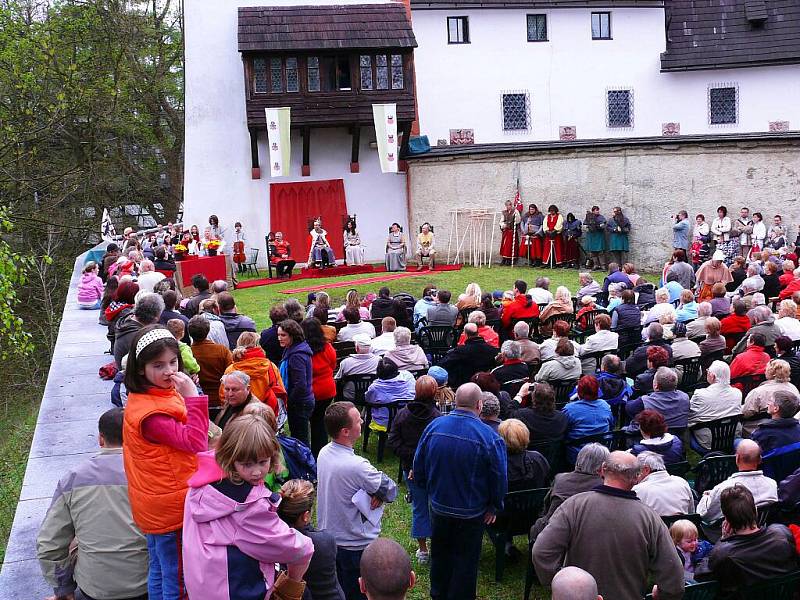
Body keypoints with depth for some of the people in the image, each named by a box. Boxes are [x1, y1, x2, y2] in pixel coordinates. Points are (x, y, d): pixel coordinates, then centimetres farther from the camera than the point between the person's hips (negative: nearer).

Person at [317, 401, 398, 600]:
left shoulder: (324, 453, -8)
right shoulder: (356, 466, -32)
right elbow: (391, 491, -19)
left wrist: (375, 492, -15)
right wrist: (380, 495, -3)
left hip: (329, 537, 7)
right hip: (355, 544, -7)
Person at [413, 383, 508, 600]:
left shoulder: (433, 427, -11)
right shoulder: (489, 437, -23)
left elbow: (418, 468, 0)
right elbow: (499, 478, -15)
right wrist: (494, 507, 3)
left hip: (439, 507, 4)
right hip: (471, 513, -4)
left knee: (440, 554, 24)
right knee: (465, 559, 15)